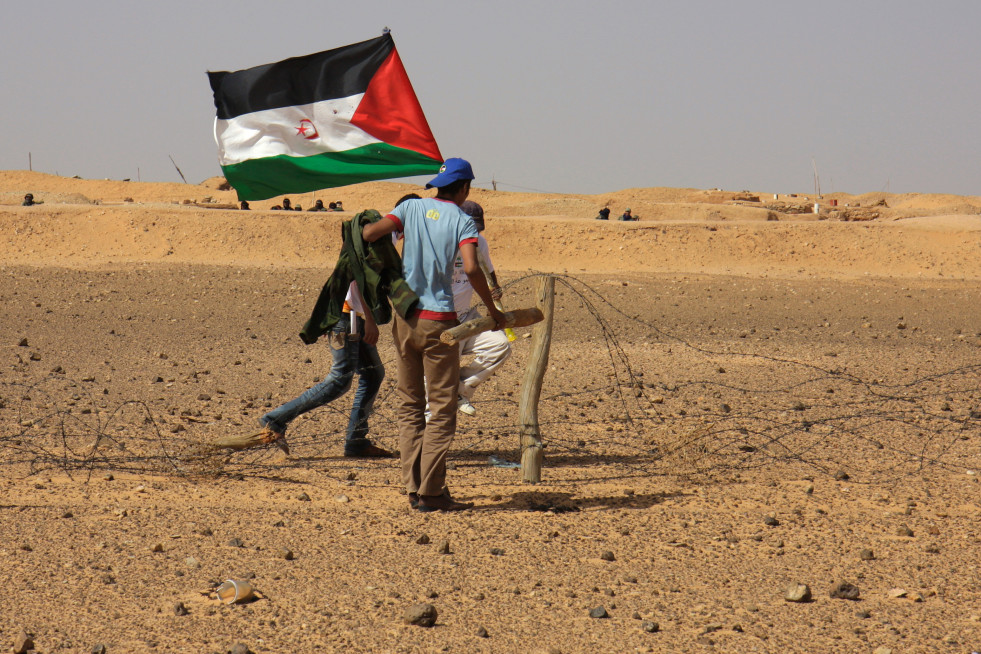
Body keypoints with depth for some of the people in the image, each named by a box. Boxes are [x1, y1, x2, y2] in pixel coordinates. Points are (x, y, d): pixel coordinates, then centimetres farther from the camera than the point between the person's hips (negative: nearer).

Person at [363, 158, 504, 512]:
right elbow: (471, 269, -19)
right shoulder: (462, 221, -4)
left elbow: (372, 231, -11)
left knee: (410, 405, 12)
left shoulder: (411, 207, 6)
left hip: (405, 319, 5)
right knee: (442, 408, 0)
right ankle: (431, 492, -5)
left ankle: (414, 488, 9)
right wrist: (492, 310, -7)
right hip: (439, 321, -4)